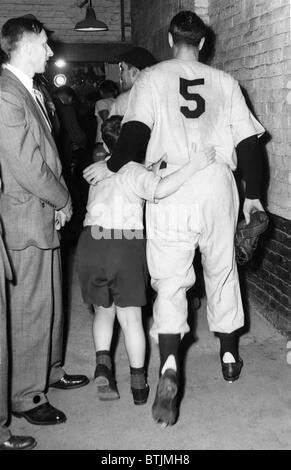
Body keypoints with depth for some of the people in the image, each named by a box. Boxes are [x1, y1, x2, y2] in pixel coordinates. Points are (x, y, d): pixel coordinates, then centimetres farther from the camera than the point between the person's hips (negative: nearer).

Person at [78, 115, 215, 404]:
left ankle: (102, 362, -1)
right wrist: (194, 165, -20)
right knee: (130, 317, 9)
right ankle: (138, 383, 16)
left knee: (103, 311, 20)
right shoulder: (135, 171, -2)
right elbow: (160, 190, -20)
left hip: (91, 243, 3)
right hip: (128, 246, -3)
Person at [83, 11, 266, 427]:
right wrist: (253, 194, 16)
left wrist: (111, 166, 3)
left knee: (171, 282, 3)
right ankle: (230, 357, 32)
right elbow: (248, 141, 8)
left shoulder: (152, 78, 3)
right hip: (218, 187, 2)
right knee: (222, 272, 17)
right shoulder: (224, 82, 9)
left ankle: (169, 366, -15)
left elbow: (135, 132, -11)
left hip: (170, 189, -2)